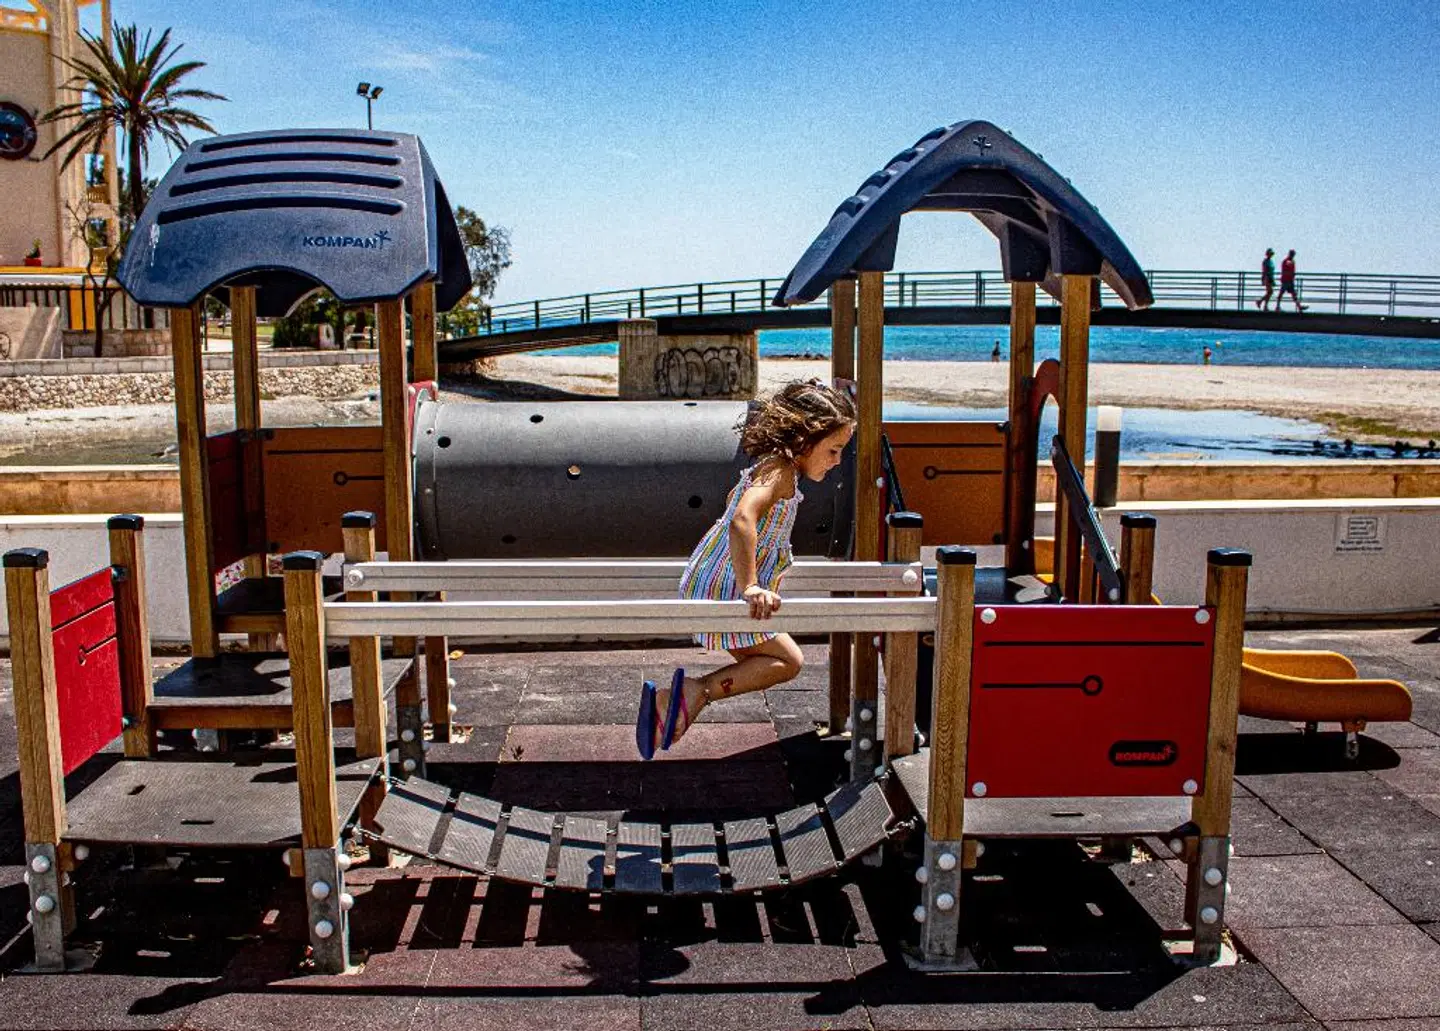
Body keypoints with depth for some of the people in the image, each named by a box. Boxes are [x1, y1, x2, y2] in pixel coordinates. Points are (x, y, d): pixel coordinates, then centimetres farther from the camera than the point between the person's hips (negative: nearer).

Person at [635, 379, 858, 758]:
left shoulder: (770, 464, 14)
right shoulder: (781, 470, -17)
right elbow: (742, 521, -34)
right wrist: (750, 586, -38)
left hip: (704, 582, 10)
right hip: (724, 589, -10)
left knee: (760, 665, 15)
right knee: (788, 660, -5)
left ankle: (668, 700, 7)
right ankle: (698, 689, -15)